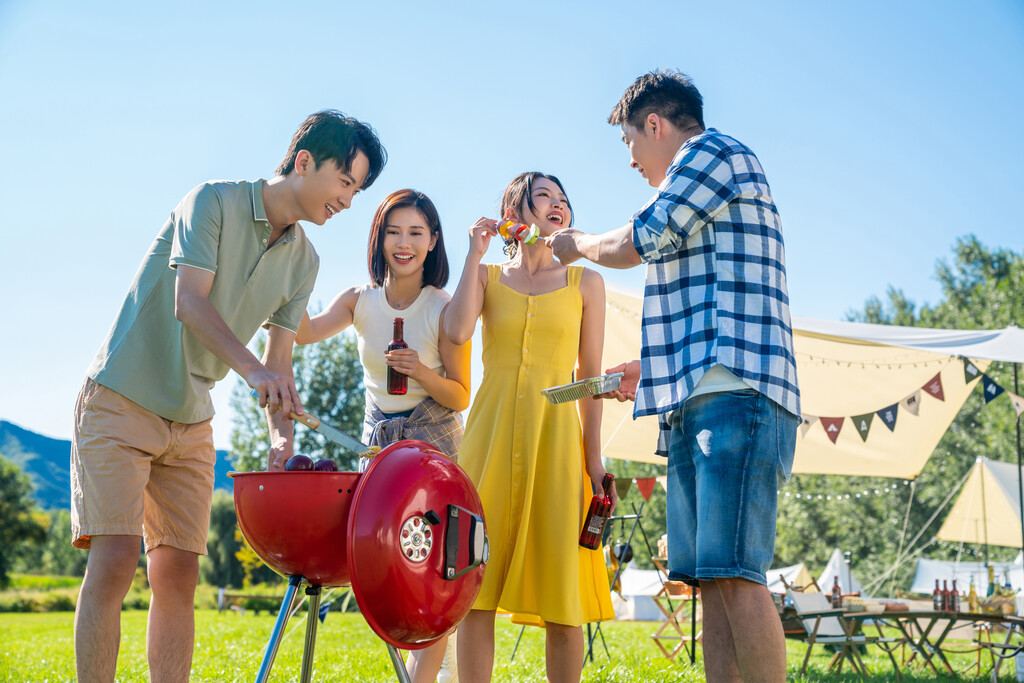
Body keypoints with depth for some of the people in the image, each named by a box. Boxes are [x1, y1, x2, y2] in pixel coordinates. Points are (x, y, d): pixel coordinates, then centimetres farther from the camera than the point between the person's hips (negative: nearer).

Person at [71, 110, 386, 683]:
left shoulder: (304, 262, 7)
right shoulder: (215, 202, -10)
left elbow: (279, 360, 8)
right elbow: (189, 302, -22)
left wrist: (281, 433, -10)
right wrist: (252, 367, -37)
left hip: (192, 422, 6)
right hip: (121, 399, -6)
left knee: (179, 575, 2)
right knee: (114, 560, -14)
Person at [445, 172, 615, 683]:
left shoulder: (585, 283, 11)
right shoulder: (486, 276, 12)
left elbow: (591, 376, 8)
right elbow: (457, 331, -8)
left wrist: (594, 459, 1)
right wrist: (474, 254, -1)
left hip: (556, 434, 0)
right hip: (492, 431, 1)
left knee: (561, 584, -3)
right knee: (476, 582, -4)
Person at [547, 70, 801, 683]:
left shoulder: (714, 151, 2)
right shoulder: (698, 203, 31)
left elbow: (632, 244, -1)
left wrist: (577, 244, 18)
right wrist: (652, 365, 32)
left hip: (735, 393, -10)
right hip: (699, 401, 10)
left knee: (733, 573, -17)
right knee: (712, 578, 3)